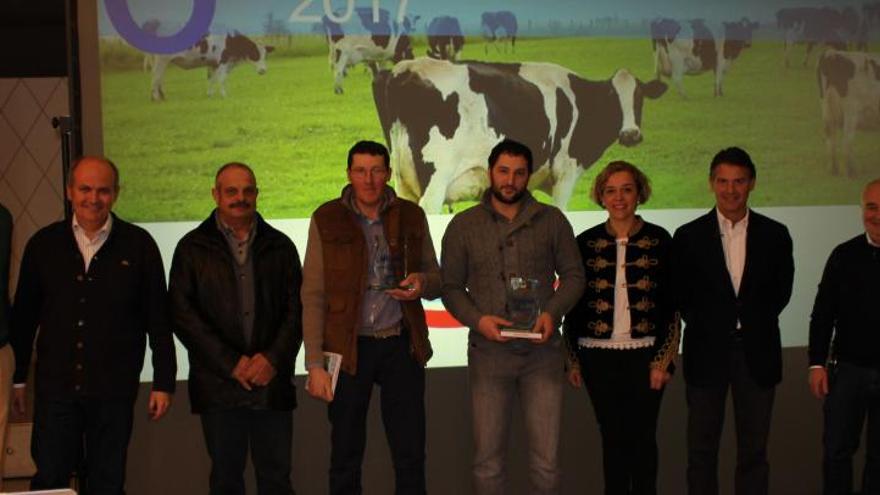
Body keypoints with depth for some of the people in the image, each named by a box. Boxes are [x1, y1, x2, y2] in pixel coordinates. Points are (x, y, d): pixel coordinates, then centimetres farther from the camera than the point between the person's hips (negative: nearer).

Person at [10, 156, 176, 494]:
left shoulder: (138, 245, -2)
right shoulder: (44, 244, 4)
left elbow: (158, 319, 1)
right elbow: (24, 316, 10)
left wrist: (163, 383, -1)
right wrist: (18, 378, 11)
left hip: (114, 390, -1)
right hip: (55, 387, 1)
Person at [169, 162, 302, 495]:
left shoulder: (280, 246, 10)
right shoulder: (193, 248, 4)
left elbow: (296, 308, 6)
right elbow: (182, 313, -3)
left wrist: (273, 358, -9)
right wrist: (231, 363, -10)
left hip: (273, 382, 1)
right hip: (218, 385, -1)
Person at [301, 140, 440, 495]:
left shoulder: (411, 217, 4)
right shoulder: (327, 220, -2)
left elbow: (436, 282, 13)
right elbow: (313, 296, -3)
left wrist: (422, 283, -12)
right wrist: (315, 364, -9)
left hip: (402, 345, 2)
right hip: (349, 347, -2)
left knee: (411, 457, 5)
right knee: (345, 458, 7)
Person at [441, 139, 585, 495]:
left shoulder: (552, 221, 4)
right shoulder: (463, 226, 4)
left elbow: (573, 275, 8)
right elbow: (451, 287, 6)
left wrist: (553, 312, -10)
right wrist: (477, 319, -12)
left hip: (542, 352, 0)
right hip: (488, 354, 0)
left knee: (546, 461, 1)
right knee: (488, 461, 6)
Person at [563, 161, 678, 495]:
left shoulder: (659, 240, 1)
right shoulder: (587, 242, 4)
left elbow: (672, 304, 1)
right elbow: (574, 304, 8)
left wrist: (663, 360, -4)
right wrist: (572, 360, 6)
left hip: (645, 354, -1)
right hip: (599, 356, 1)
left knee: (643, 436, 2)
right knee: (612, 437, 7)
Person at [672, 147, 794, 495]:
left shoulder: (775, 235, 3)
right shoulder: (689, 237, 0)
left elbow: (781, 291, 9)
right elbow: (680, 296, 4)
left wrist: (753, 321, 2)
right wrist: (706, 325, -1)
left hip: (757, 352, 1)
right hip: (707, 352, -1)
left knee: (754, 450, 7)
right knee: (702, 450, 6)